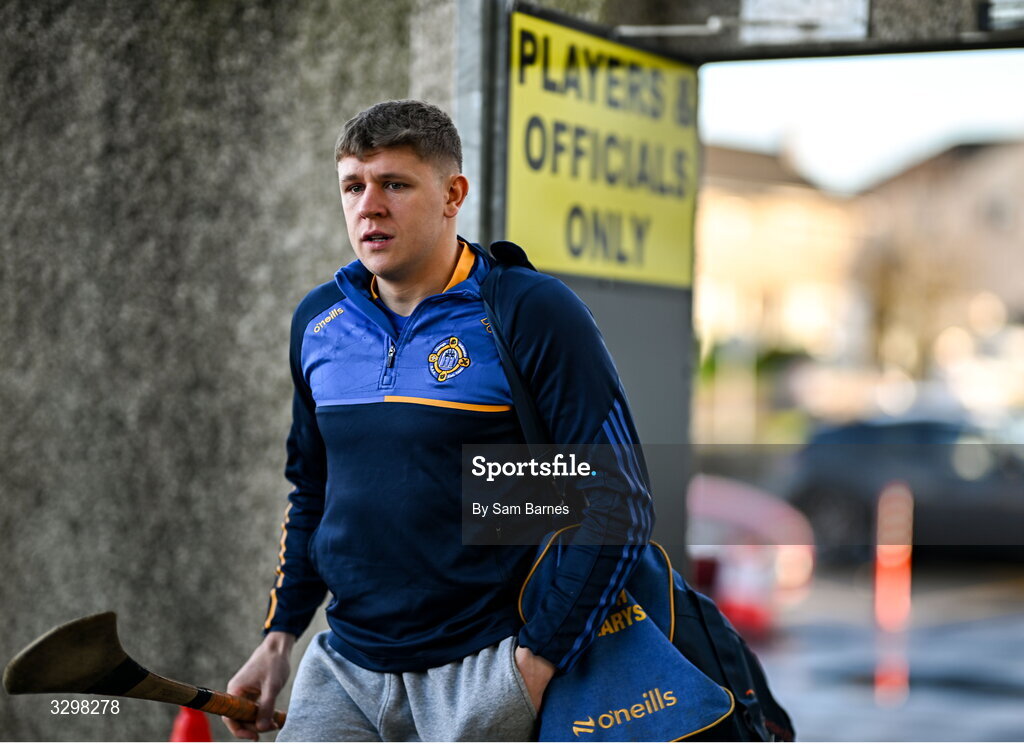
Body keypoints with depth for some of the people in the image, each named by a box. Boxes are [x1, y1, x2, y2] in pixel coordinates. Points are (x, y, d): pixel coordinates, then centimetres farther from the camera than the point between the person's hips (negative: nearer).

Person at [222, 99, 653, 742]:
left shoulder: (532, 313, -9)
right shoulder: (318, 322, 9)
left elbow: (619, 503, -10)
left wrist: (537, 661, -13)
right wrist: (280, 637, 15)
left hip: (479, 677, -5)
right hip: (341, 673, 5)